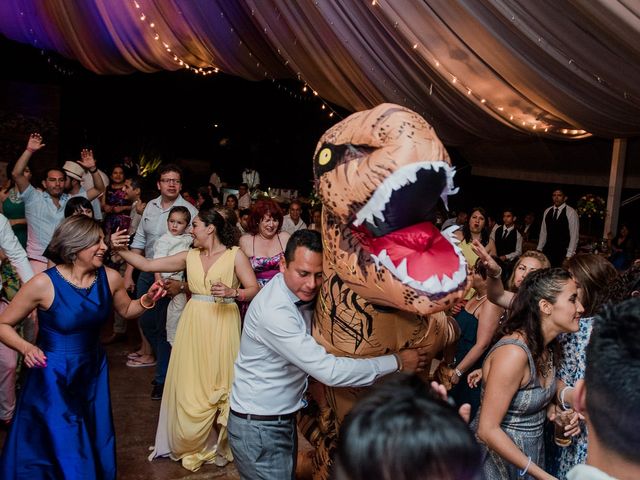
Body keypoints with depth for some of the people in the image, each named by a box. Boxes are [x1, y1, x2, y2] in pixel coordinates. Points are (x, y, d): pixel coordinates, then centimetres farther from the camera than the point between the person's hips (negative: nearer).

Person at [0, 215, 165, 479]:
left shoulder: (110, 278, -8)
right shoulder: (43, 284, -19)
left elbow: (126, 310, 12)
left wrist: (146, 300, -8)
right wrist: (25, 347, -25)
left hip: (93, 371, 5)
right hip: (52, 377, -4)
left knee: (95, 445, 18)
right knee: (59, 450, 4)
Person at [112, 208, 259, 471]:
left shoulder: (235, 255, -3)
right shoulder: (189, 256, 9)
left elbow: (254, 290, -7)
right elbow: (147, 264, 7)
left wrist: (231, 292, -24)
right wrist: (121, 249, -3)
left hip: (222, 325, -4)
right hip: (193, 324, 4)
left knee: (219, 383, 3)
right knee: (190, 385, 6)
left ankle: (218, 444, 23)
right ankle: (190, 442, 25)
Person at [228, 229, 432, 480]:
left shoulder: (301, 294, -3)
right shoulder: (274, 311, -29)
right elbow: (329, 371, -31)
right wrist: (397, 362, -22)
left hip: (284, 417, 8)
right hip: (259, 427, -8)